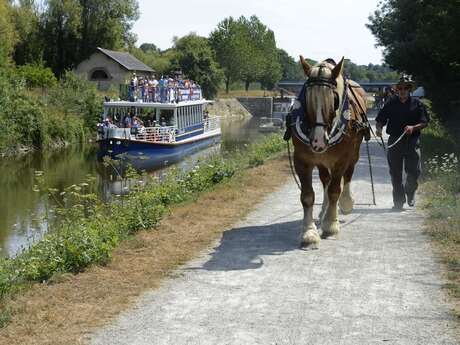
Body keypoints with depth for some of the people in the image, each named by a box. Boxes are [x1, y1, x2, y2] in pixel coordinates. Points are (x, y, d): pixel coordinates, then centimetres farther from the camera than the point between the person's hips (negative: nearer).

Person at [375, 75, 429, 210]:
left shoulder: (417, 104, 6)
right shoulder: (391, 104, 8)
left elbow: (424, 122, 3)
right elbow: (380, 119, 8)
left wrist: (413, 127, -16)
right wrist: (379, 128, -14)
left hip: (412, 142, -1)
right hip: (394, 142, 1)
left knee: (414, 171, -3)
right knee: (395, 173, 2)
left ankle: (410, 193, 27)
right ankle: (398, 201, 12)